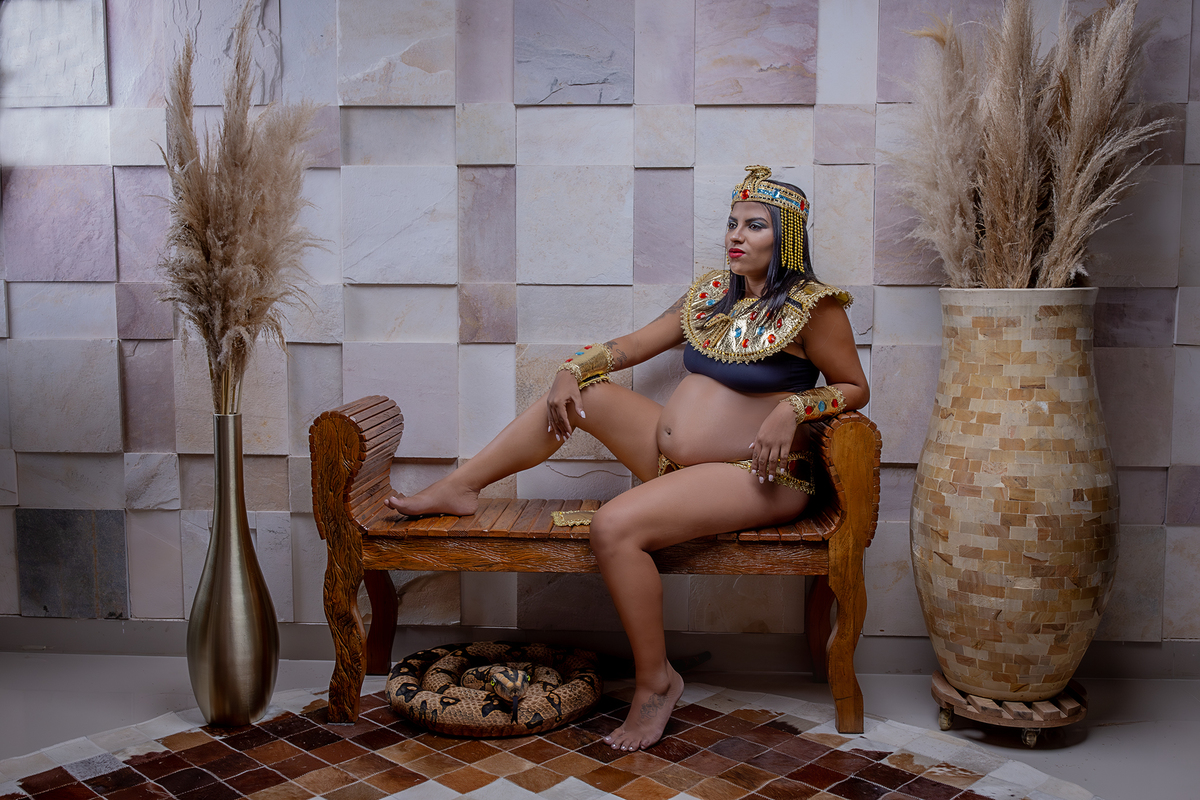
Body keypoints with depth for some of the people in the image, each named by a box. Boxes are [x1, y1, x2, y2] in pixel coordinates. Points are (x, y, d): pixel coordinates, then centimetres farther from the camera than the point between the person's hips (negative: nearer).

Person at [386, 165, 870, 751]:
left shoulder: (813, 306, -9)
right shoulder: (712, 292, 11)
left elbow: (854, 387, -2)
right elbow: (631, 346, 14)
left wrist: (793, 408, -19)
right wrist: (572, 368, -2)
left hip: (754, 477, -7)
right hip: (670, 456, 8)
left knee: (615, 526, -29)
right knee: (577, 391, -2)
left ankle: (655, 681, -11)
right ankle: (458, 489, 9)